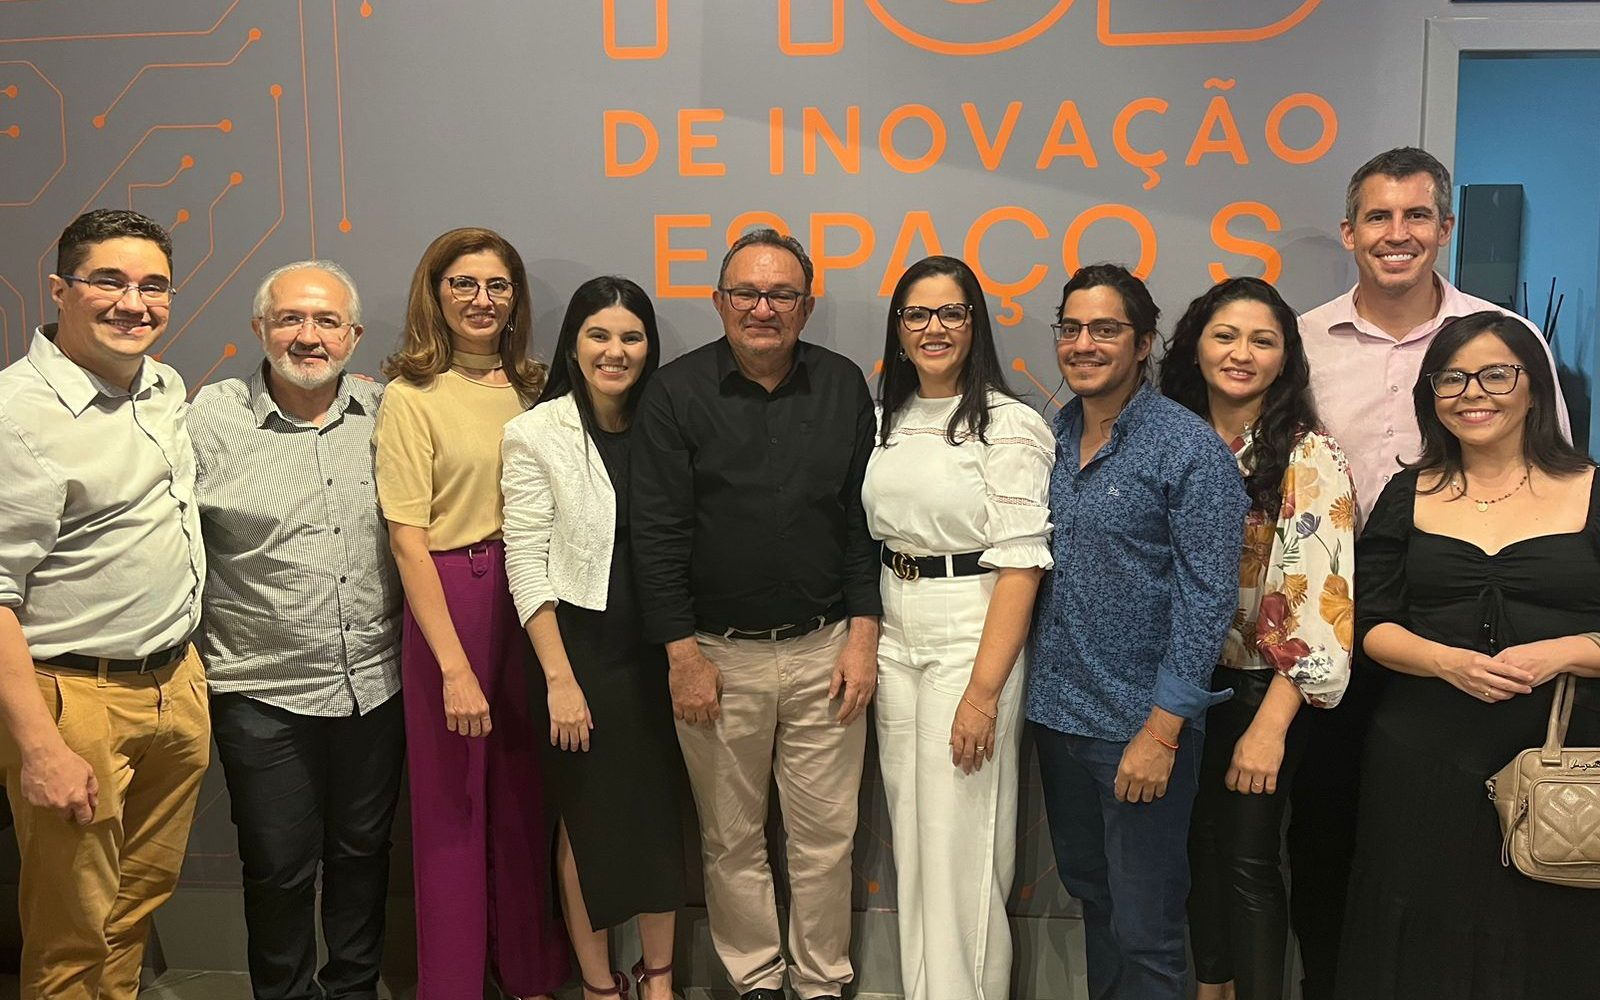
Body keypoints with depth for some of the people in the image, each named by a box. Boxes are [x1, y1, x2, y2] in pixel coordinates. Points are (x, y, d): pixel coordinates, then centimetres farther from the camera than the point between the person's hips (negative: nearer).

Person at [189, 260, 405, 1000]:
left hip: (374, 683, 3)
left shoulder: (383, 413, 1)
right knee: (279, 867, 11)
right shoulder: (212, 420, -7)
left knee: (363, 849, 18)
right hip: (263, 694, -2)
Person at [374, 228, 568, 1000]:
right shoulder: (411, 396, -6)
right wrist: (454, 665, -15)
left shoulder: (529, 388, 8)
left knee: (526, 799, 13)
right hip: (451, 601, -4)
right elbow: (408, 540, -10)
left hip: (531, 599, 4)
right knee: (453, 806, 7)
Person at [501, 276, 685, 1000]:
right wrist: (560, 676, -12)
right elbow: (526, 564, -9)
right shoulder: (535, 434, -6)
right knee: (587, 820, 8)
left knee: (662, 812, 11)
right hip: (580, 645, -3)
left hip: (659, 647, 3)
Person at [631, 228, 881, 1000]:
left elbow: (864, 521, 5)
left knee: (826, 835, 9)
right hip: (717, 652, -1)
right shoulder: (676, 393, -3)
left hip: (823, 651, 1)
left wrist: (862, 635, 0)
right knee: (731, 839, 12)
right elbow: (656, 534, -6)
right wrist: (682, 654, -9)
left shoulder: (844, 386, 3)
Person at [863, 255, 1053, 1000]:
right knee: (909, 833, 15)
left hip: (972, 637, -6)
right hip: (895, 637, 6)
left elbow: (1019, 563, -15)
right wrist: (862, 644, 7)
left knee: (960, 844, -1)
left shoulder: (1010, 426, -10)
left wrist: (984, 690, -19)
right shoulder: (885, 421, 9)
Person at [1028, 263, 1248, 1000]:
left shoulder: (1191, 450, -12)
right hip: (1056, 712, 6)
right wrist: (1018, 688, 7)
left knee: (1144, 926, 5)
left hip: (1140, 724, -6)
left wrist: (1162, 730, -17)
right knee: (1088, 892, 21)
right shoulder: (1051, 437, 5)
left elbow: (1206, 600, -15)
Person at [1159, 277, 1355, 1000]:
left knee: (1248, 859, 1)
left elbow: (1320, 599, -19)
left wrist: (1270, 726, -23)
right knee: (1199, 842, 16)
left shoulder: (1310, 459, -13)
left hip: (1260, 689, -5)